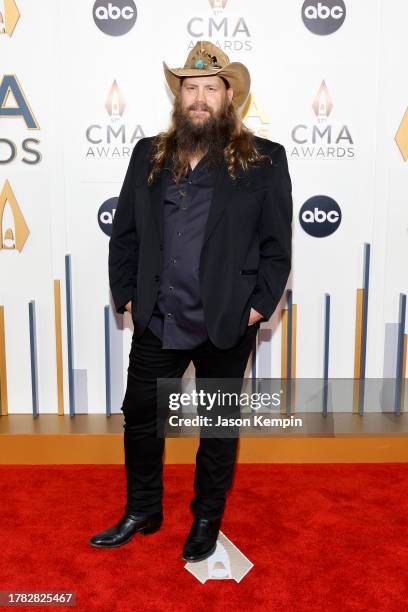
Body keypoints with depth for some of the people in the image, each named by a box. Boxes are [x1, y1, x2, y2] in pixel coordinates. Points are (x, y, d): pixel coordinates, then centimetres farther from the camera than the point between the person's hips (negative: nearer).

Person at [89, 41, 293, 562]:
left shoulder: (264, 160, -2)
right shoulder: (148, 156, 7)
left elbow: (277, 245, -3)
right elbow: (124, 232, 9)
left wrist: (259, 305, -9)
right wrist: (126, 294, 3)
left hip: (227, 325, -3)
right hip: (157, 322, 3)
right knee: (139, 416, 13)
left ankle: (207, 519, 34)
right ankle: (141, 512, 36)